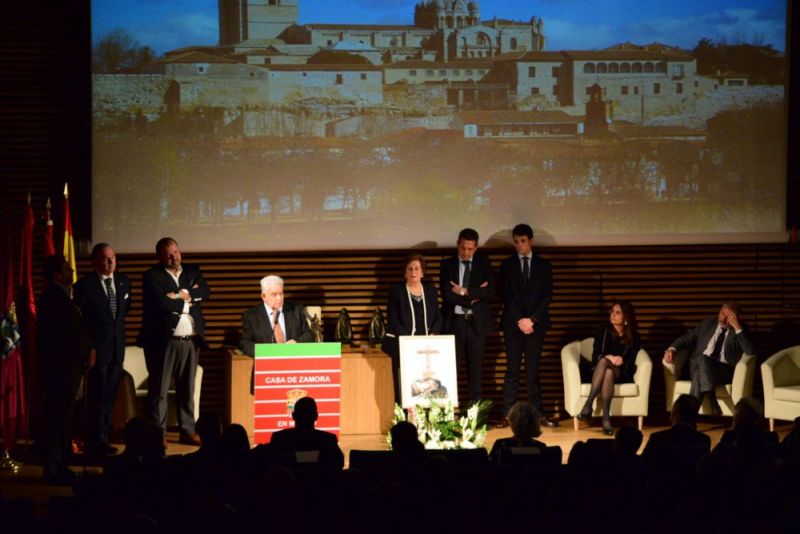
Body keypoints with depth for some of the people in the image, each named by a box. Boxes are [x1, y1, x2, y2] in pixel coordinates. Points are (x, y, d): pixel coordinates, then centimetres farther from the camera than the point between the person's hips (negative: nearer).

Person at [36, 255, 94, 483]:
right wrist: (87, 353, -5)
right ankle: (54, 469, -2)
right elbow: (70, 333, -19)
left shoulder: (57, 295, 15)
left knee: (60, 416, 13)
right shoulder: (55, 298, -17)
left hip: (62, 365, 10)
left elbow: (74, 328, 16)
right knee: (58, 418, -6)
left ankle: (59, 466, 18)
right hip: (61, 367, -10)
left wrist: (88, 349, 4)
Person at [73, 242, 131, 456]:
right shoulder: (84, 285, -10)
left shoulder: (124, 282, 7)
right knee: (98, 396, -4)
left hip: (117, 347, 6)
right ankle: (97, 442, 1)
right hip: (97, 348, -6)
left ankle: (101, 439, 19)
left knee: (109, 396, 10)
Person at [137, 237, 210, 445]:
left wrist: (181, 295, -13)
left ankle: (188, 431, 17)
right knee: (158, 389, 0)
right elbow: (161, 303, -17)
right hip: (164, 340, -5)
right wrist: (187, 302, -4)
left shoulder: (193, 272, 14)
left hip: (191, 340, 5)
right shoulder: (152, 276, -3)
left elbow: (205, 292, -2)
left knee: (187, 389, 11)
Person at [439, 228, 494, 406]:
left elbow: (489, 292, -6)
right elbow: (447, 295, -7)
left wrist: (465, 292, -12)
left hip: (477, 322, 1)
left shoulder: (484, 264, 6)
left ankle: (474, 404, 7)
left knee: (475, 366, 3)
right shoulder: (447, 265, 4)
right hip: (454, 321, -1)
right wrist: (473, 296, -9)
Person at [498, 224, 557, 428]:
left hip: (536, 323, 1)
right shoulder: (507, 265, 6)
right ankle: (507, 414, -4)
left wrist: (532, 319, -8)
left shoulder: (543, 265, 8)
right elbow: (505, 296, 1)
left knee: (533, 370, 2)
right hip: (513, 323, -1)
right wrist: (520, 320, -9)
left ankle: (537, 413, 2)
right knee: (512, 370, -3)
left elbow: (547, 295, 2)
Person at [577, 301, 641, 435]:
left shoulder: (634, 336, 4)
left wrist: (620, 361, -20)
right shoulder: (603, 331, 7)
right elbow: (596, 356, -4)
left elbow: (631, 362, -1)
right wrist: (609, 357, -24)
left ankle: (588, 404, -47)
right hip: (599, 371, 1)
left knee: (609, 370, -37)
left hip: (621, 373, -1)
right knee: (603, 361, -36)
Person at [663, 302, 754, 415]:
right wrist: (672, 349, -2)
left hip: (723, 369, -3)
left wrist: (737, 328, -15)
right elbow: (688, 338, 18)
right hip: (698, 364, 3)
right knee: (702, 359, -36)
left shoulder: (741, 330, 7)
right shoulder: (707, 323, 17)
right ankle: (713, 401, -42)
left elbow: (750, 351, -10)